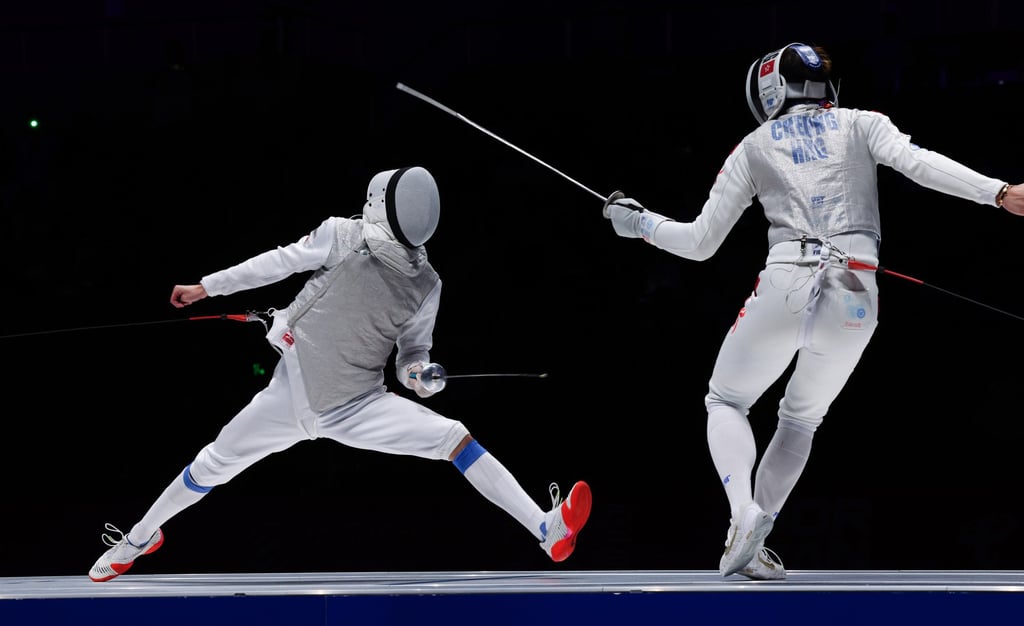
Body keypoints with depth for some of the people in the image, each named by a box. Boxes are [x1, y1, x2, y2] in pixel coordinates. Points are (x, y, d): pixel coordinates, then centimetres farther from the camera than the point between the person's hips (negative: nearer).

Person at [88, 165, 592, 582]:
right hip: (292, 395, 0)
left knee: (453, 438, -17)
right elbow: (278, 263, -4)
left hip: (358, 407, 0)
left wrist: (420, 373, -21)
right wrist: (206, 286, 3)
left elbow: (412, 353, 3)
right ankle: (140, 538, 39)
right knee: (214, 466, 12)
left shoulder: (426, 286, -8)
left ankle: (549, 531, -24)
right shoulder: (343, 236, -15)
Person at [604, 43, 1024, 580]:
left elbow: (700, 243, 16)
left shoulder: (755, 147, 15)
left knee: (725, 404, 20)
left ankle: (744, 512, -9)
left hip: (786, 286, -1)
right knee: (801, 420, 26)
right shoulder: (861, 125, 15)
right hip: (857, 297, 2)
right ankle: (750, 545, 16)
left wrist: (638, 223, 32)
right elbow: (918, 163, -7)